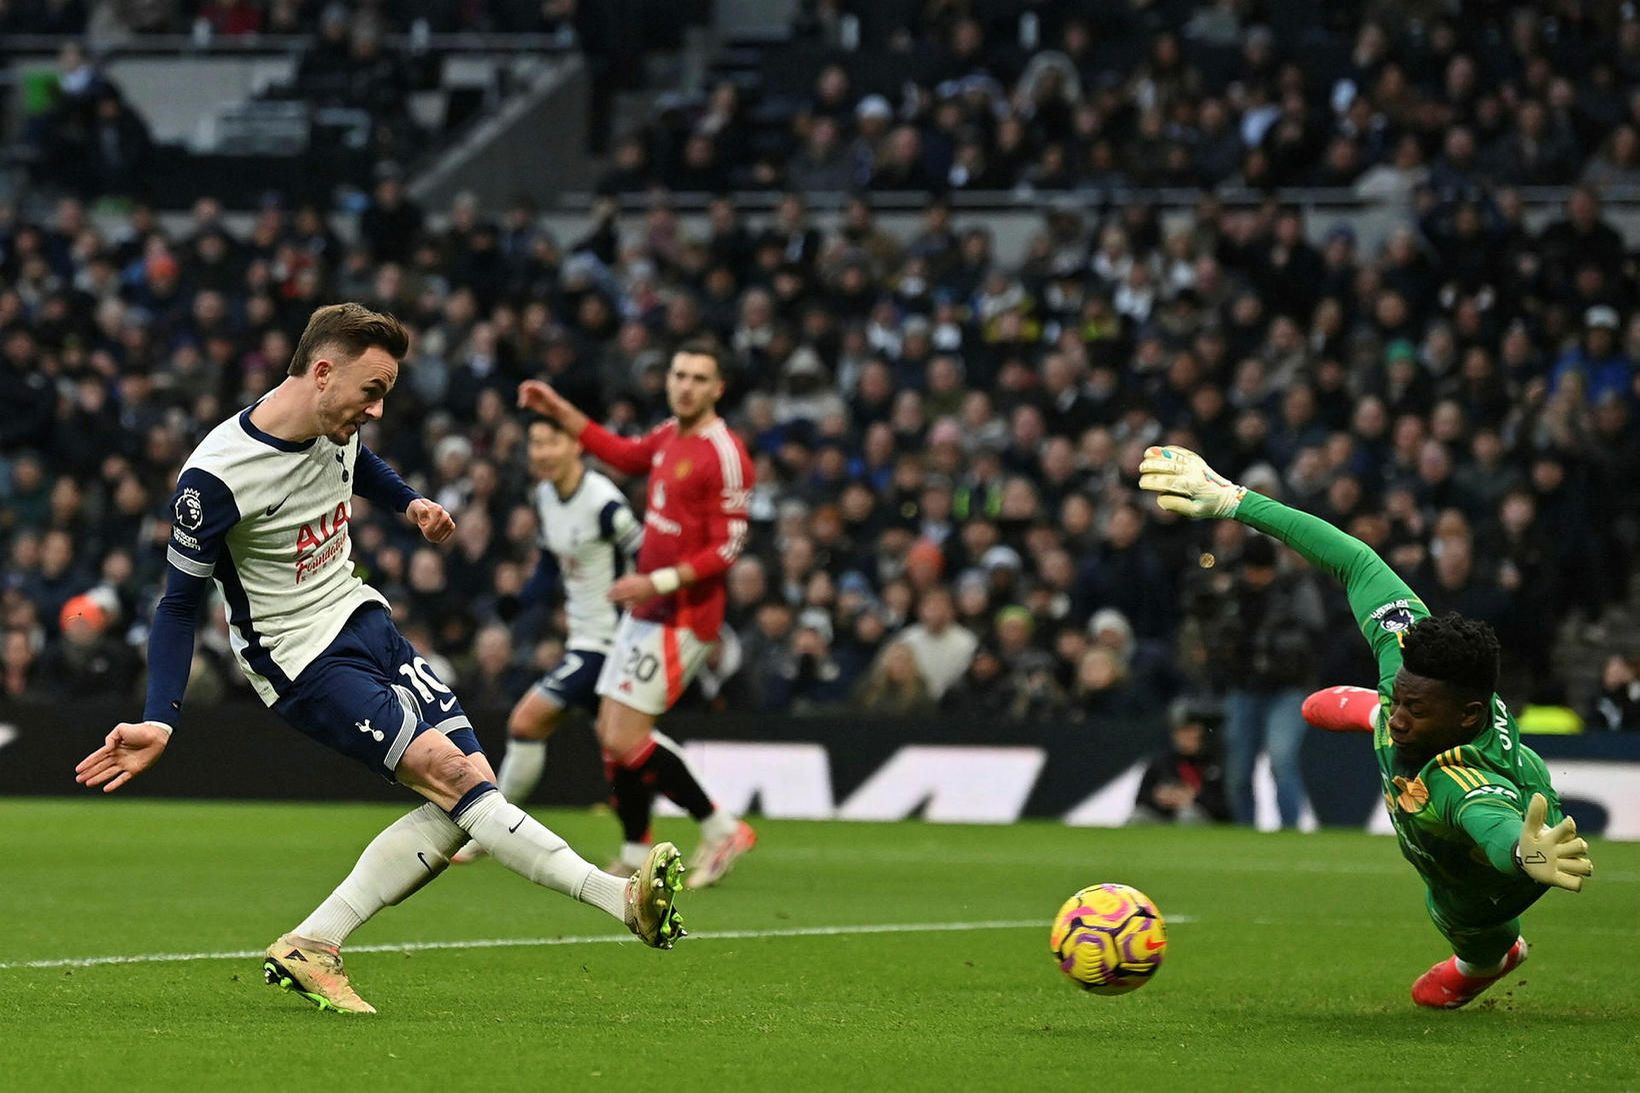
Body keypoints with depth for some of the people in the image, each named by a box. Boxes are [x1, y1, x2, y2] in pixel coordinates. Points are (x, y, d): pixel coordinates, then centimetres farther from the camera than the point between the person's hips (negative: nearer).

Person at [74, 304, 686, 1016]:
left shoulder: (337, 426, 0)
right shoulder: (216, 478, -22)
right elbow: (179, 604, -14)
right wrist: (159, 721, -22)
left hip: (364, 621, 9)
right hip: (302, 661, -9)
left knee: (462, 800, -3)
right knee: (449, 770, -23)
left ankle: (309, 948, -2)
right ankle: (621, 899, -30)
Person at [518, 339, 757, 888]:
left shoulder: (723, 454, -16)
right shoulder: (668, 435, 8)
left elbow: (728, 547, -20)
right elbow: (622, 453, 30)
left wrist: (658, 583, -24)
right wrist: (557, 409, 28)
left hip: (681, 616, -9)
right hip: (645, 611, 9)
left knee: (625, 742, -12)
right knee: (610, 732, 8)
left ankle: (720, 828, 1)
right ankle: (636, 855, 18)